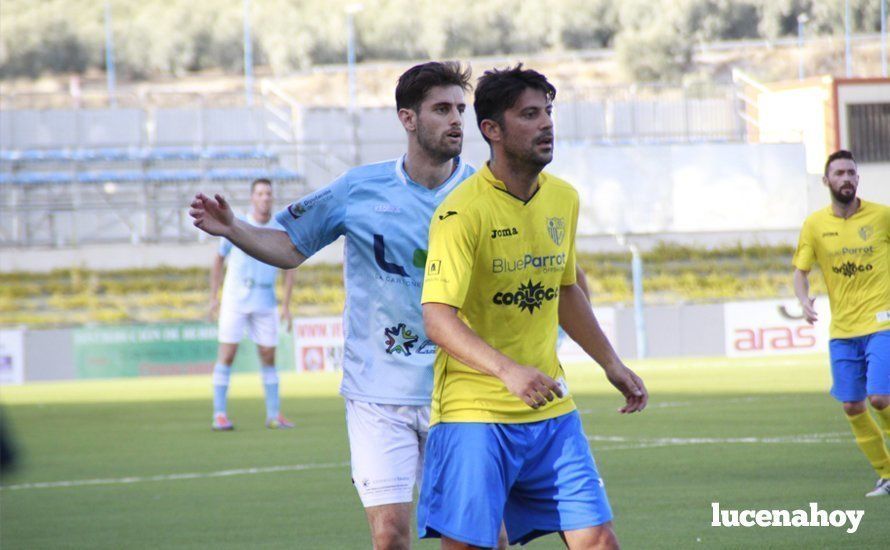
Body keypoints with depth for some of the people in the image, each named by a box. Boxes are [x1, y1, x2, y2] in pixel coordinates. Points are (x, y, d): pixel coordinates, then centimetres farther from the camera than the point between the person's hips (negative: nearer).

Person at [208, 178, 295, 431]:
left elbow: (289, 269, 9)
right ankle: (219, 415, -2)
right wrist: (213, 297, 5)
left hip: (265, 303, 2)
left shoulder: (281, 232, 1)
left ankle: (274, 415, 11)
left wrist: (286, 305, 3)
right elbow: (218, 260, 8)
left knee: (269, 357, 3)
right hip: (235, 300, -2)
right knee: (227, 354, -6)